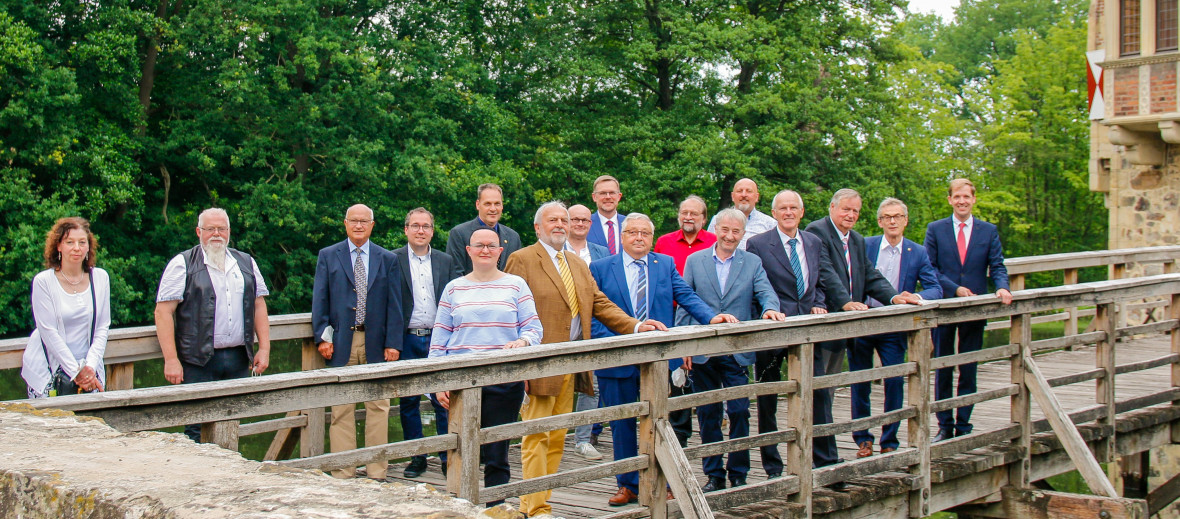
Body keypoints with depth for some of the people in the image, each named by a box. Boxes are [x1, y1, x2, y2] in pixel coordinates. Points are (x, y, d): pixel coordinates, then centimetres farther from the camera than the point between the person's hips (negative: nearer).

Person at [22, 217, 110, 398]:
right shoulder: (43, 281, -7)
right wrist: (76, 371, -12)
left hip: (89, 371, 2)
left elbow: (103, 327, 4)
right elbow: (49, 332, -9)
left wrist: (90, 366, -8)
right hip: (48, 371, -2)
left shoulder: (100, 278, 4)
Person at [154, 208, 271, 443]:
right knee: (197, 430, -6)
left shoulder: (246, 263, 14)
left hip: (239, 360, 4)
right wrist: (171, 360, -12)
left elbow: (259, 306, 17)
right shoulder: (183, 264, 0)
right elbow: (163, 312, -5)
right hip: (199, 362, -4)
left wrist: (264, 348, 7)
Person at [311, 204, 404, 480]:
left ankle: (376, 473, 9)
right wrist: (322, 336, -6)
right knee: (341, 410, 1)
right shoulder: (328, 256, 8)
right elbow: (320, 300, 4)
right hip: (341, 343, -1)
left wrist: (393, 343, -2)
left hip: (376, 343, 1)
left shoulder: (387, 259, 10)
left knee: (378, 407, 3)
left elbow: (394, 305, 6)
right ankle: (343, 474, 6)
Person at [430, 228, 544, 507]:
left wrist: (522, 342, -19)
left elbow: (534, 327, 4)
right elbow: (439, 338, 10)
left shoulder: (516, 286, 9)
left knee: (496, 456, -1)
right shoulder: (454, 288, 13)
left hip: (504, 381, -1)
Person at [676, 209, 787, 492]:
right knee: (707, 414, 7)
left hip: (737, 352, -1)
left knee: (739, 412, -4)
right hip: (702, 351, 1)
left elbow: (765, 292, -4)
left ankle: (738, 474, 10)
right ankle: (714, 474, 18)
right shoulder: (695, 260, 7)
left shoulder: (752, 263, 7)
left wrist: (770, 308, -28)